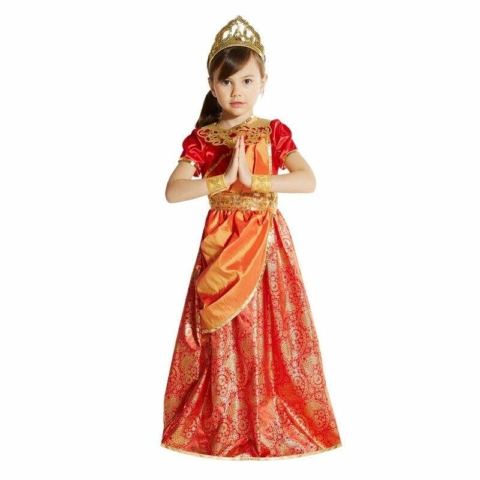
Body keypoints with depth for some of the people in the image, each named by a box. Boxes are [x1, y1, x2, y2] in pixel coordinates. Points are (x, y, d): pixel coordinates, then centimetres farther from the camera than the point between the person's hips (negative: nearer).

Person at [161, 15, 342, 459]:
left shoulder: (275, 133, 2)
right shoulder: (202, 139, 1)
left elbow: (309, 181, -12)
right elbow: (173, 191, -12)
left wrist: (253, 179, -21)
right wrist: (225, 179, -21)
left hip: (267, 242, 0)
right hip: (220, 243, 0)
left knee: (270, 331, 2)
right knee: (222, 336, 3)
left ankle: (273, 421, 19)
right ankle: (222, 426, 18)